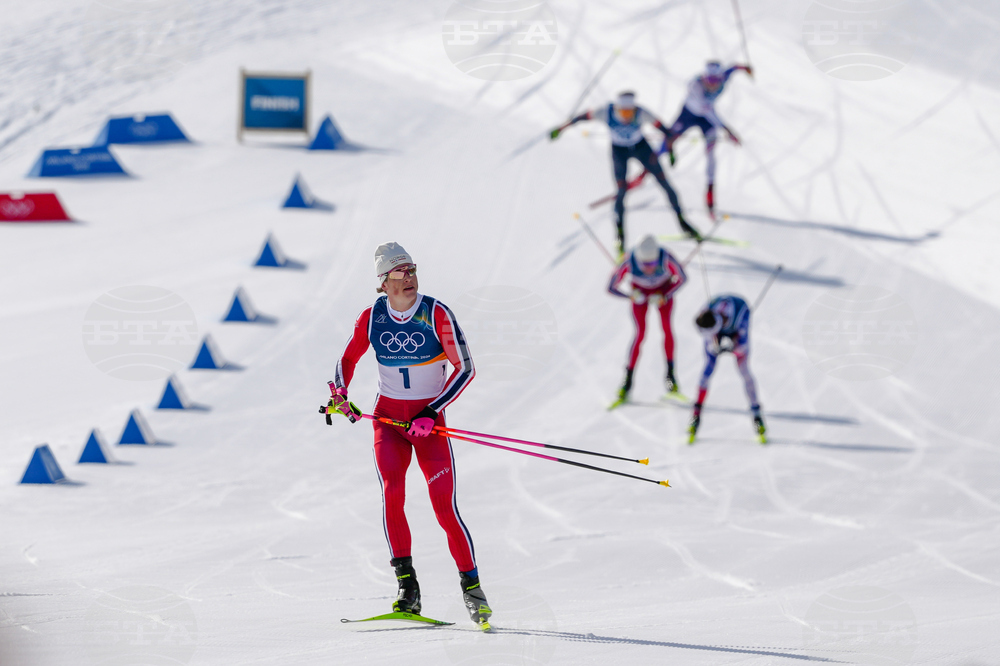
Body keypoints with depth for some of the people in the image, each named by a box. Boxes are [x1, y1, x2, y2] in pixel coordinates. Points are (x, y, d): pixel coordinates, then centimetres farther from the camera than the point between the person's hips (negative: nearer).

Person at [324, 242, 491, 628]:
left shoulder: (436, 314, -11)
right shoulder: (372, 316, -1)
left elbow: (465, 368, -10)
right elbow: (348, 359, 15)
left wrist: (432, 412, -16)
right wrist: (339, 393, -5)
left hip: (428, 420, -2)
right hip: (388, 418, 2)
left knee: (445, 506, -10)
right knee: (392, 494, -19)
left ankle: (471, 586, 3)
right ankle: (407, 588, -14)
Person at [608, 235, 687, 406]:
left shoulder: (666, 258, -37)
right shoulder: (629, 263, -36)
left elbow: (682, 278, -20)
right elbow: (611, 287, -23)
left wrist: (664, 297, -24)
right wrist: (632, 297, -32)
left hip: (663, 291, 0)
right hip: (640, 292, 0)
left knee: (666, 327, -16)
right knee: (640, 333, -12)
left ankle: (670, 374, -2)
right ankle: (628, 381, -2)